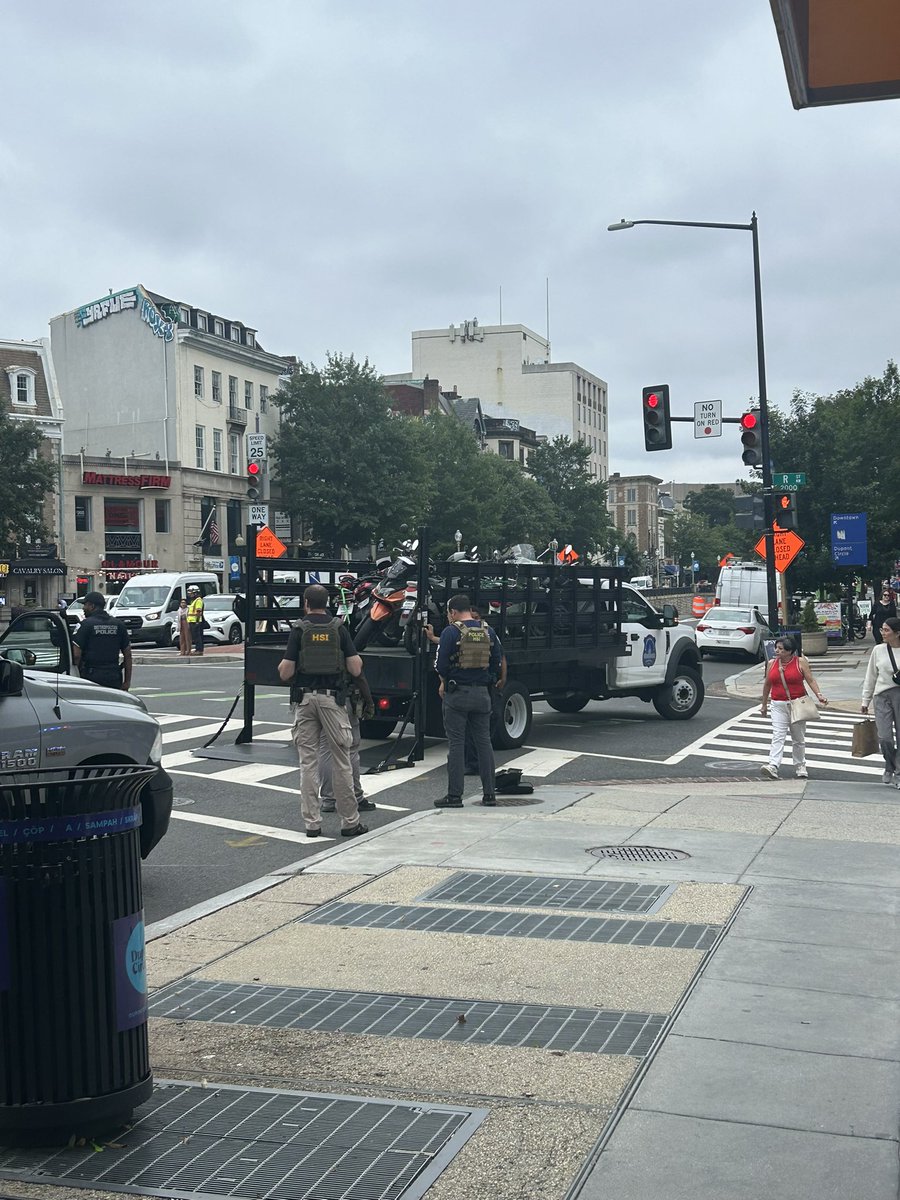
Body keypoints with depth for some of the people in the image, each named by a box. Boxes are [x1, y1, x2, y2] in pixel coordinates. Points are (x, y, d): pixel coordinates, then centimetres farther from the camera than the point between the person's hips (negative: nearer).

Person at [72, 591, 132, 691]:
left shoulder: (85, 624, -5)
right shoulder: (118, 625, 9)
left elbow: (76, 655, -12)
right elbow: (128, 655, 9)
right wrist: (127, 681, 12)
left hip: (91, 678, -4)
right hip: (114, 679, 4)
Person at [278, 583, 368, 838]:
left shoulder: (298, 630, -3)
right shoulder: (339, 628, 0)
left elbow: (285, 673, -6)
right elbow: (356, 669, -3)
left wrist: (282, 665, 17)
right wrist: (357, 659, 18)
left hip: (305, 699, 0)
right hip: (333, 698, 0)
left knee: (308, 762, 6)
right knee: (341, 761, 5)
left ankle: (312, 822, 7)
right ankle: (350, 821, 9)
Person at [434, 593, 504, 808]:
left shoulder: (451, 632, -9)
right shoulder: (488, 631, 7)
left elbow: (442, 663, -10)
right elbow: (497, 661, 8)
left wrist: (444, 683, 8)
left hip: (457, 693, -4)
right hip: (482, 693, 5)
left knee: (456, 744, 0)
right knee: (484, 741, 10)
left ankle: (454, 795, 1)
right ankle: (489, 794, 12)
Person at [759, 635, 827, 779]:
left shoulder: (800, 662, -3)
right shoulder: (772, 664, 5)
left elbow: (811, 681, -3)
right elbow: (767, 684, 14)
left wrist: (819, 695, -18)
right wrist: (764, 704, 19)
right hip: (778, 706, 1)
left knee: (799, 739, 10)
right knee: (778, 736, -13)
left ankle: (800, 767, 24)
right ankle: (773, 766, -25)